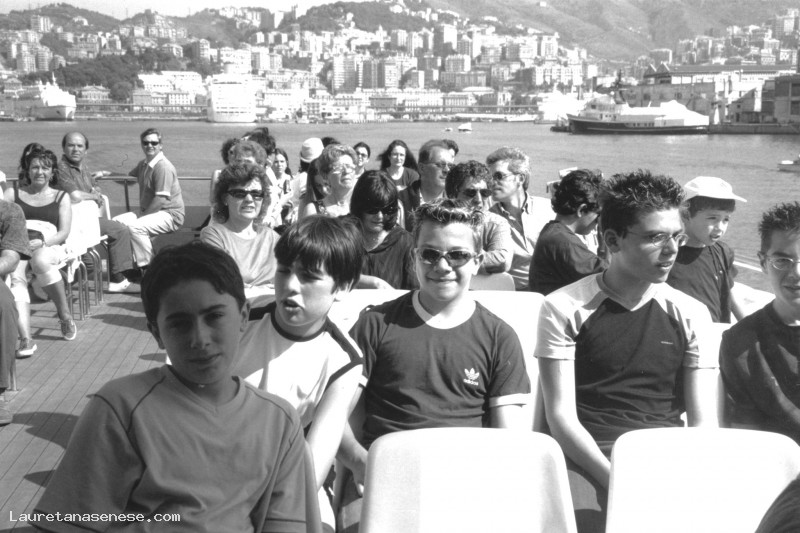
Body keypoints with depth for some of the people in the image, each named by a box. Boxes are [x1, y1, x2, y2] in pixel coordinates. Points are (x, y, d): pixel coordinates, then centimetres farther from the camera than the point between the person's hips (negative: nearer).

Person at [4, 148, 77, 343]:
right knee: (16, 277, -34)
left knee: (40, 260, -39)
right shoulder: (13, 194, 24)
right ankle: (25, 338, -44)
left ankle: (65, 315, -24)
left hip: (49, 247, -1)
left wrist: (42, 242, -12)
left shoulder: (61, 197, 21)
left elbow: (64, 232, 8)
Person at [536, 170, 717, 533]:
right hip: (589, 460, -2)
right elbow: (561, 416, -5)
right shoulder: (563, 309, 0)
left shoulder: (691, 315, 9)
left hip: (669, 461, 3)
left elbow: (704, 422, 5)